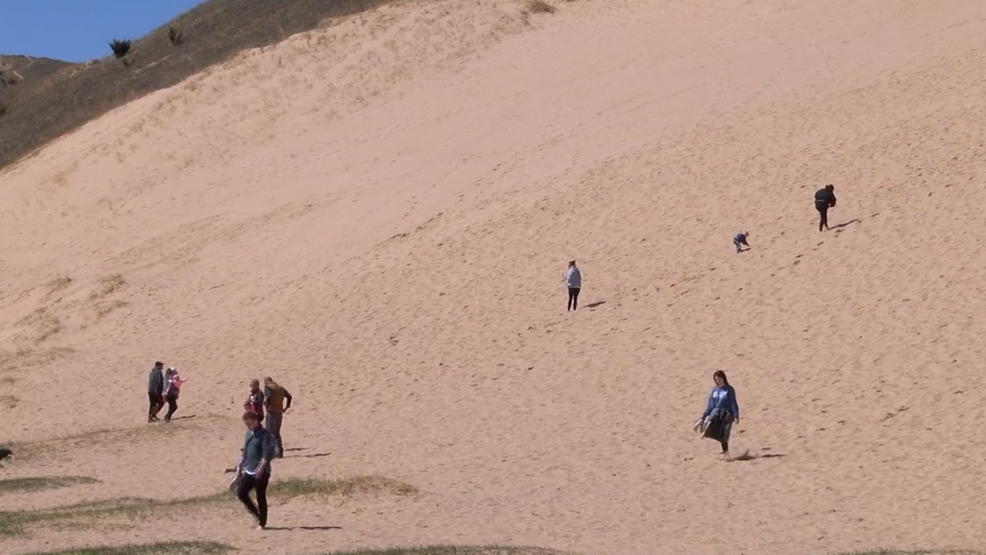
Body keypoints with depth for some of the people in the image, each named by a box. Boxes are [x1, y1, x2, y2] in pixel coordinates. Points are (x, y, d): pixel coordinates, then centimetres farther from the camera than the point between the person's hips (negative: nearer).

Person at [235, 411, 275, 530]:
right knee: (241, 493, -2)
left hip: (261, 472, -7)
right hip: (249, 471, 7)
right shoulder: (249, 433, 12)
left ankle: (262, 523, 8)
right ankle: (256, 514, 16)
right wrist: (240, 466, 17)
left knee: (260, 497, -2)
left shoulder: (264, 434, -11)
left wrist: (260, 468, -26)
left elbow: (267, 454, -18)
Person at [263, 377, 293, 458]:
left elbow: (269, 396, -24)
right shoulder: (281, 388, 16)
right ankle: (280, 452, 12)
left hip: (272, 412, -7)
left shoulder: (268, 387, -5)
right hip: (279, 412, 7)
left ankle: (275, 452, -13)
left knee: (270, 432, -3)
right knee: (277, 433, 16)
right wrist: (286, 407, 18)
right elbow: (289, 396, 16)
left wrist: (266, 404, -11)